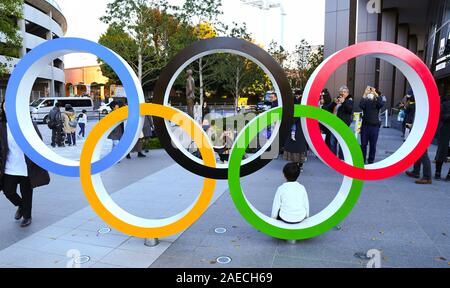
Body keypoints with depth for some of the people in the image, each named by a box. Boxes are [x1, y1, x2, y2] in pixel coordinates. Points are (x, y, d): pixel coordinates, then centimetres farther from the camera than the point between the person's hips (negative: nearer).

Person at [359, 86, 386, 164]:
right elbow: (361, 105, -18)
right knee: (363, 144, 5)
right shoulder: (365, 101, 3)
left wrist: (376, 94, -22)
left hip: (375, 126, 0)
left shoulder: (377, 102, 4)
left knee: (373, 145, 5)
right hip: (365, 125, 0)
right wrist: (365, 94, -23)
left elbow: (381, 104, -19)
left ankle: (371, 161, 16)